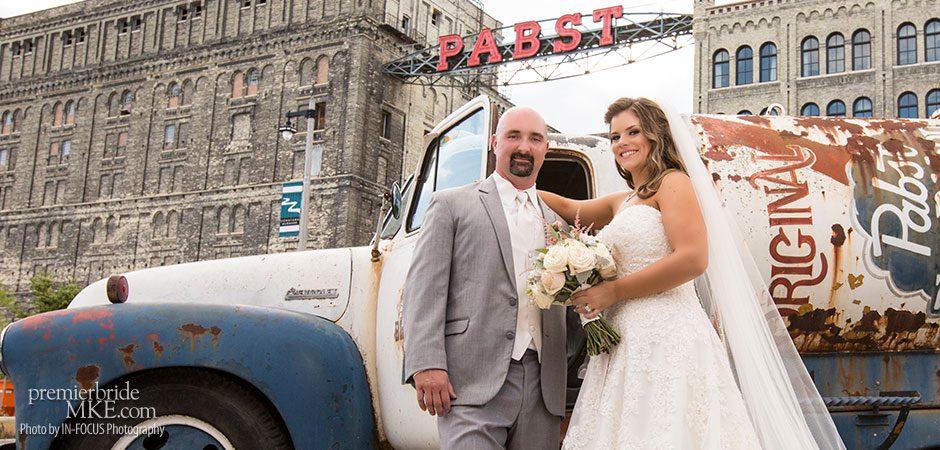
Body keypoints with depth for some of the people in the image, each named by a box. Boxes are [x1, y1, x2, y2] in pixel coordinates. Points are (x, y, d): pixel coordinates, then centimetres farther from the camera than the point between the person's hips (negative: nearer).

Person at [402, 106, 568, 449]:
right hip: (475, 382, -4)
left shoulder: (556, 221, 21)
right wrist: (427, 365, -13)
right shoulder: (452, 204, 7)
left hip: (544, 386, 5)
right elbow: (424, 288, -2)